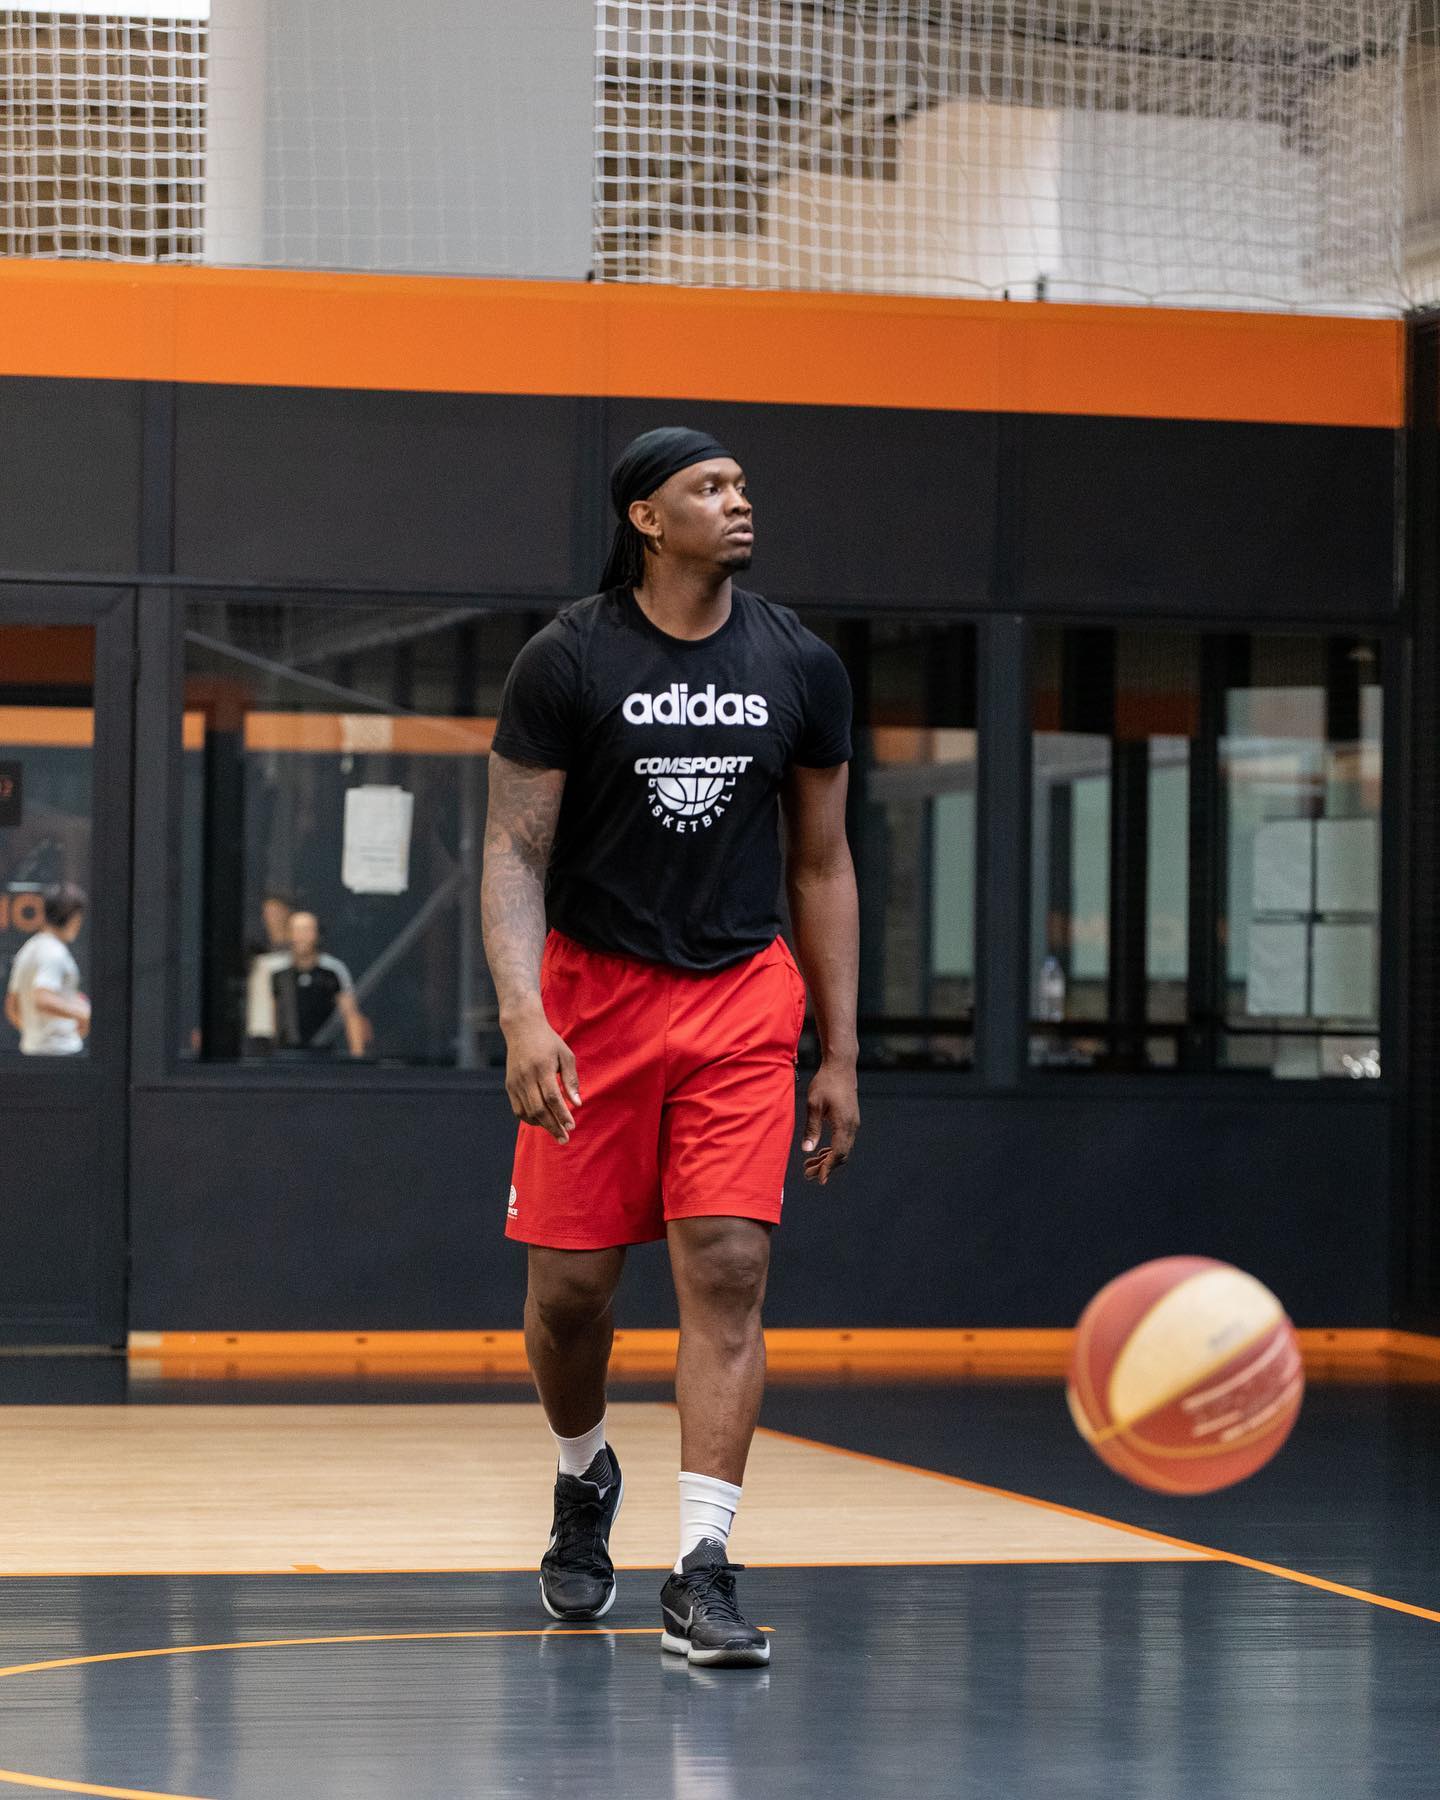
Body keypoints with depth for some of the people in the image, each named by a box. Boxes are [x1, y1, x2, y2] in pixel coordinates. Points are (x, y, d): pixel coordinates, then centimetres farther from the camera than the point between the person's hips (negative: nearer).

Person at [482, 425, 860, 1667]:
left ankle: (702, 1572, -11)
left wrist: (841, 1055, 6)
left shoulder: (801, 667, 2)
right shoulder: (568, 661, -7)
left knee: (729, 1270, -12)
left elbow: (822, 866, 9)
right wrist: (523, 1016, -23)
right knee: (571, 1283, 3)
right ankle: (585, 1478, 35)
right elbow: (515, 853, -7)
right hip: (594, 993, -1)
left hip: (741, 998, 1)